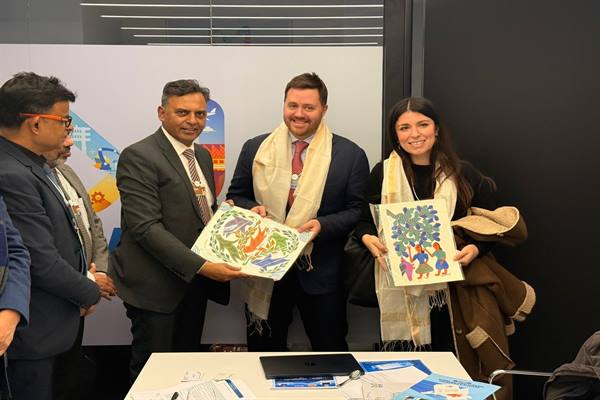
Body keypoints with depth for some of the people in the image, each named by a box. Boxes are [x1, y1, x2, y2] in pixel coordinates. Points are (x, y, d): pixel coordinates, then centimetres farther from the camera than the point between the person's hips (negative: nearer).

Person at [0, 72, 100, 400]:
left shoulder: (29, 166, 7)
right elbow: (42, 263, -24)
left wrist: (84, 277, 4)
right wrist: (89, 293, -9)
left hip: (49, 324, 10)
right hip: (32, 334, -10)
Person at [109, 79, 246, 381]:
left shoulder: (202, 155, 11)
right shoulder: (139, 157, -15)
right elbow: (147, 228, -22)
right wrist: (202, 266, -27)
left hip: (196, 281, 8)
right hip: (156, 286, -7)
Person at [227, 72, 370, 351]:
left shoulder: (350, 155, -3)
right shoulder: (255, 148, 4)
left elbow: (358, 210, -1)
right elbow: (235, 196, 12)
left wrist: (323, 225, -18)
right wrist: (251, 210, -10)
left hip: (321, 273, -2)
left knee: (330, 352, 11)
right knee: (264, 350, 16)